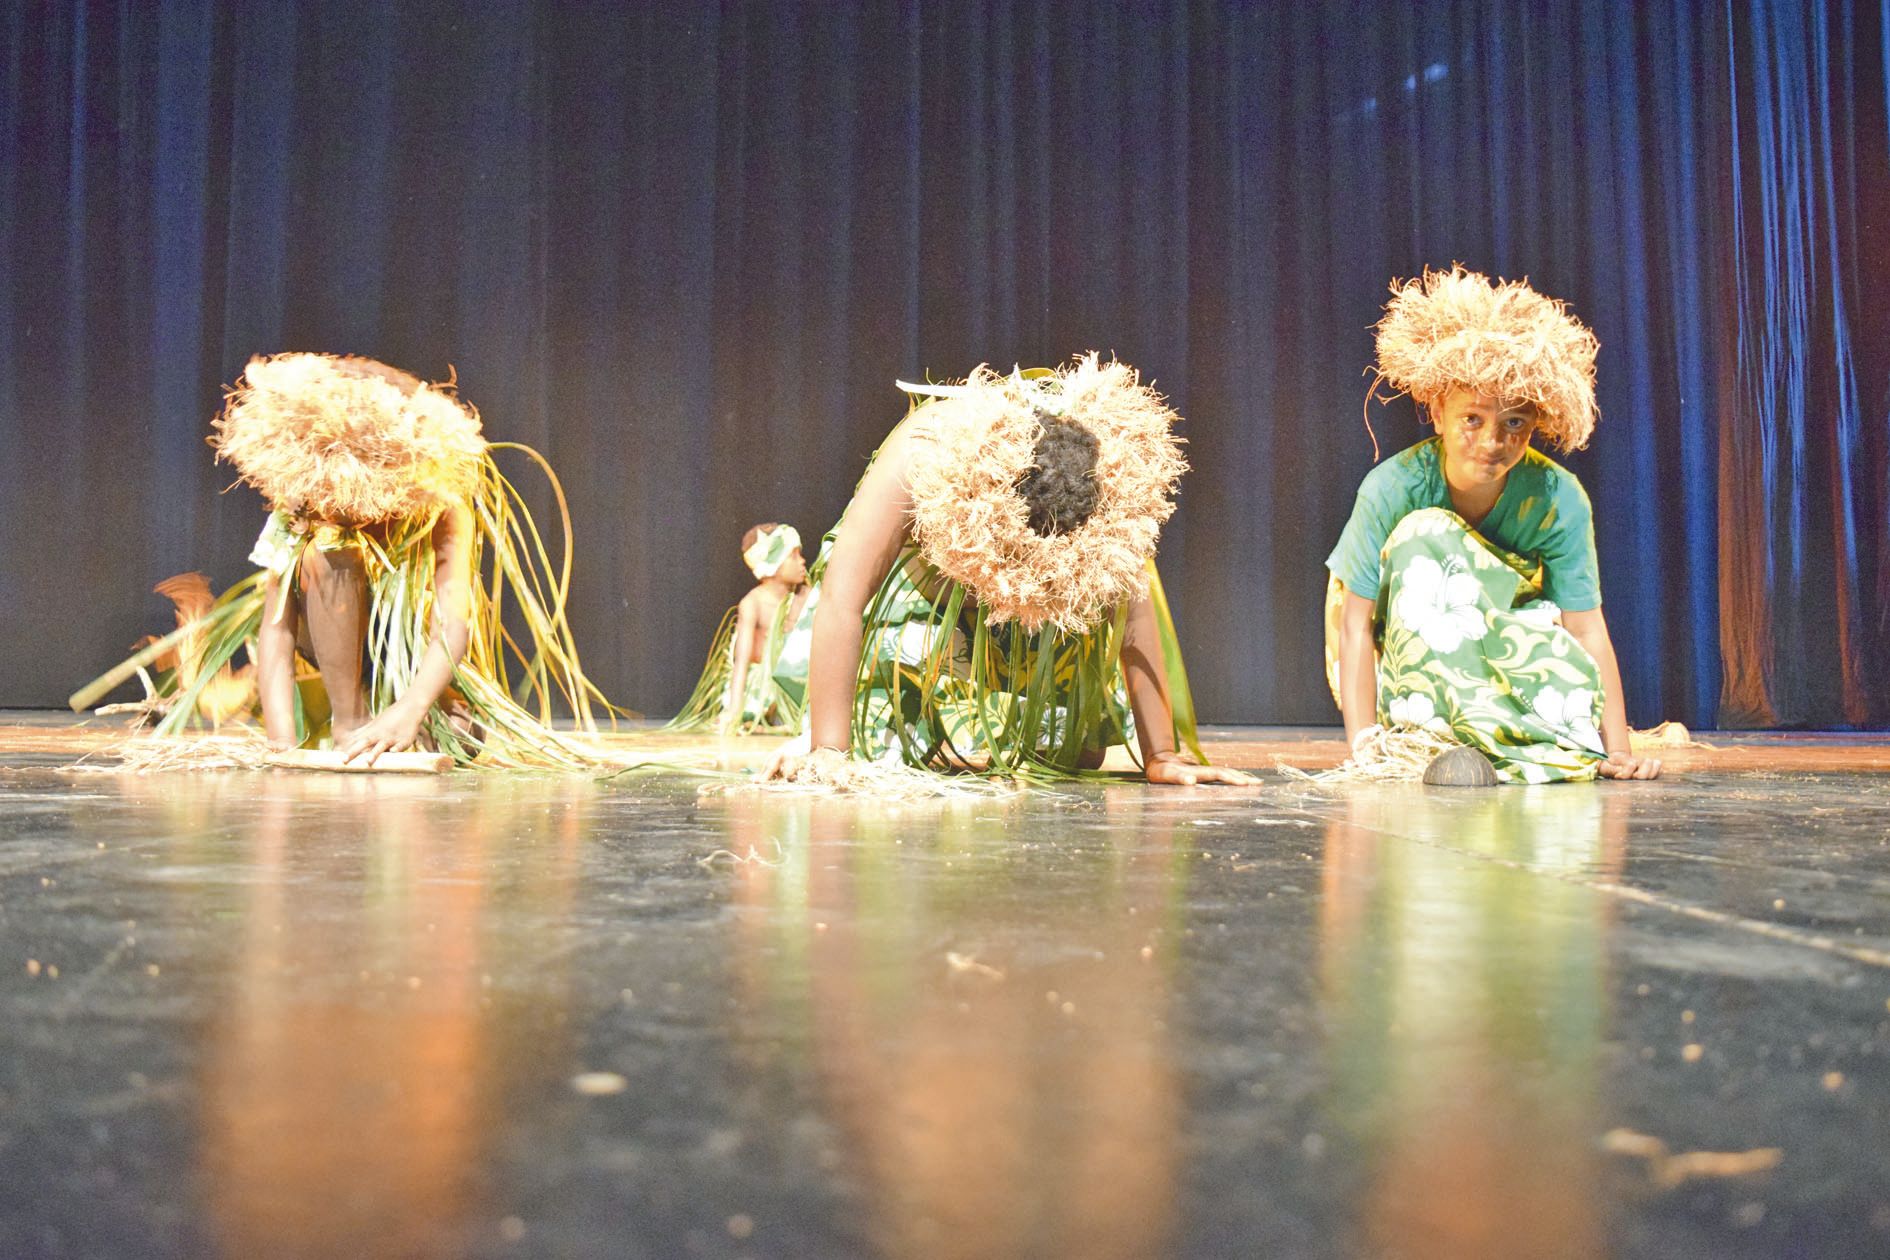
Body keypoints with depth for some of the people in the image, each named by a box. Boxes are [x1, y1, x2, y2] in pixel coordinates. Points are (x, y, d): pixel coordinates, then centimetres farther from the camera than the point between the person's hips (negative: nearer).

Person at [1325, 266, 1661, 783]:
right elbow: (1356, 624, -24)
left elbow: (1587, 630, -18)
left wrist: (1618, 750, -24)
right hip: (1400, 677, -1)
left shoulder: (1558, 499, -19)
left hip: (1501, 656, 2)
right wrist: (1362, 742, -31)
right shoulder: (1393, 487, -25)